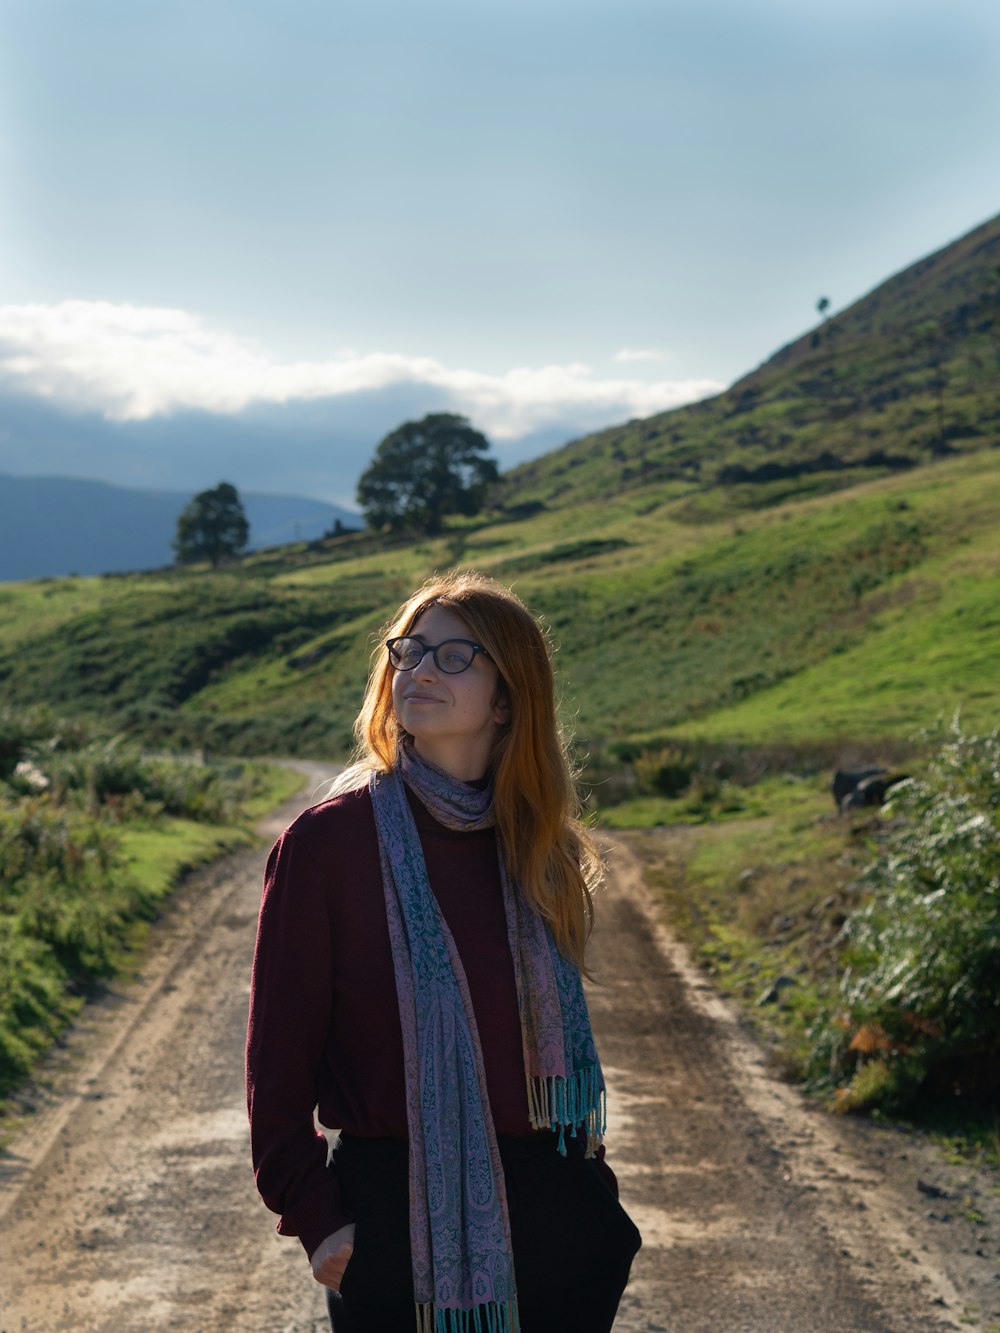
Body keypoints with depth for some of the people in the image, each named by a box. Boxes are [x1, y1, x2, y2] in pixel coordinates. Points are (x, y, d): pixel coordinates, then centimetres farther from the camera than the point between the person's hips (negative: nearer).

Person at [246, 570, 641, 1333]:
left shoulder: (540, 850, 6)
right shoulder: (327, 841, -8)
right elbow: (280, 1046, -6)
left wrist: (594, 1190, 12)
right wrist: (311, 1212, -10)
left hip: (550, 1212, 4)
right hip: (394, 1210, -4)